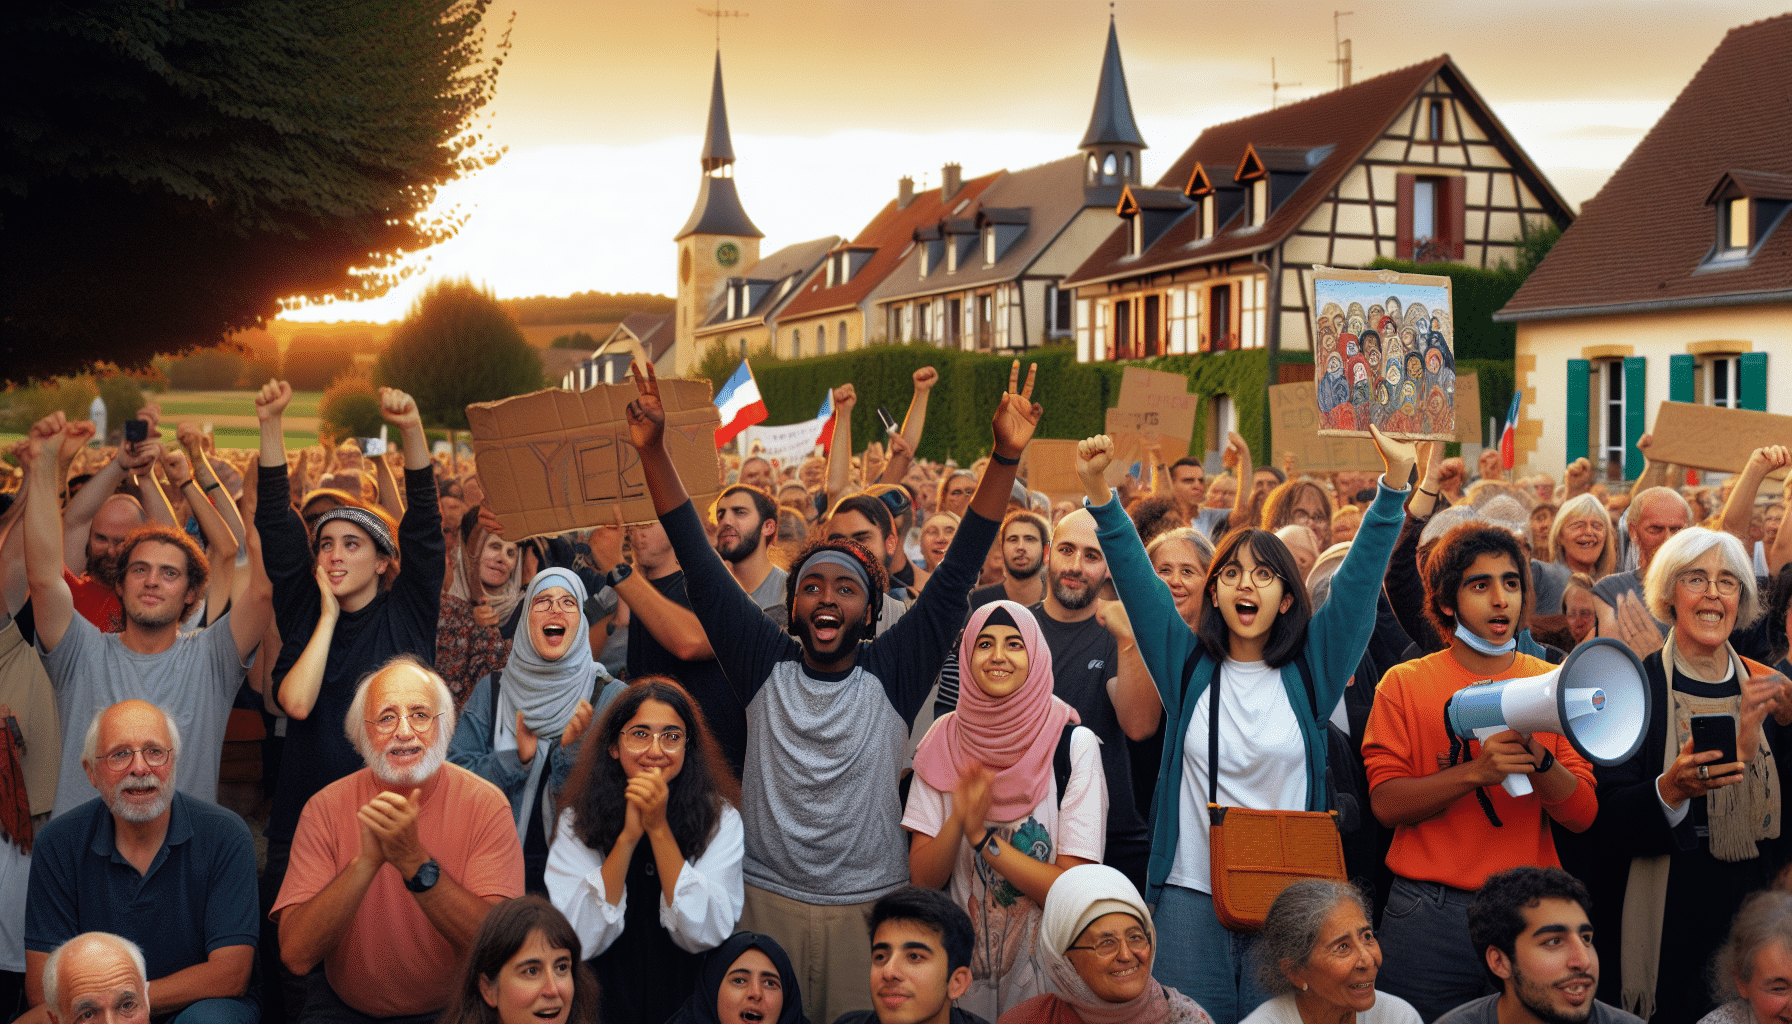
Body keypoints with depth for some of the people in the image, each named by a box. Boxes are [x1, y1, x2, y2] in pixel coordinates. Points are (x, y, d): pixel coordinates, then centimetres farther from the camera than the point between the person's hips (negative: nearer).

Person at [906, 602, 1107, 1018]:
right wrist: (959, 819, -23)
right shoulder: (943, 740, -5)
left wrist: (983, 837, -22)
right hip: (962, 967, 2)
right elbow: (922, 878, -6)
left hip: (1047, 972, -2)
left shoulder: (1074, 745, -13)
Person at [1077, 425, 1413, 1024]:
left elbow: (1357, 583, -2)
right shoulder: (1188, 666, 6)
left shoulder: (1310, 670, 5)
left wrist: (1394, 483, -11)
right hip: (1191, 891, 0)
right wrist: (1098, 492, -11)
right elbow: (1136, 580, -1)